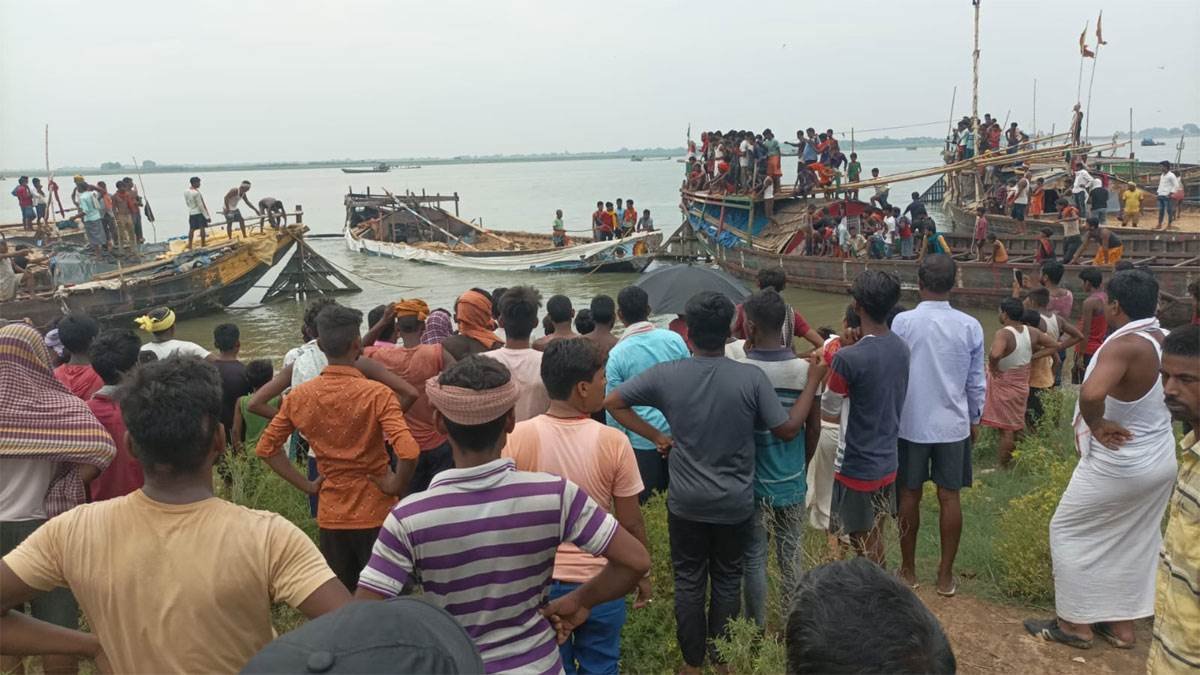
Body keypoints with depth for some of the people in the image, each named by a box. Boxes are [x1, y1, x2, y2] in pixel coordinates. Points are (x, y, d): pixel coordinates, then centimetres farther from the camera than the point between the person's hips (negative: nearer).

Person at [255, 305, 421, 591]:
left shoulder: (299, 396, -3)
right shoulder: (377, 394, -18)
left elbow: (266, 448, 4)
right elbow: (408, 452, -29)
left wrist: (306, 485, 5)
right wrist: (396, 487, -12)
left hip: (330, 516, 4)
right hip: (375, 514, -4)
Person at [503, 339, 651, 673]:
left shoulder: (516, 437, -14)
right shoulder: (613, 441, -16)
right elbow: (631, 523, -7)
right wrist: (642, 574, 9)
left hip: (539, 581, 1)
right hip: (600, 582, -1)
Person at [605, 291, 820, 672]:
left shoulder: (666, 375, -11)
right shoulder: (752, 377, -16)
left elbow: (613, 402, -6)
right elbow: (788, 429, -8)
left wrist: (655, 436, 0)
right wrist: (813, 382, 2)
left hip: (686, 502, 0)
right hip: (735, 503, 0)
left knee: (689, 582, 15)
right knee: (727, 581, 17)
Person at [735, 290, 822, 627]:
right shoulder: (804, 369, -8)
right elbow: (813, 427, 0)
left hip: (752, 482, -2)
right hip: (792, 483, 3)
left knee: (754, 560, 11)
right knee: (791, 559, 15)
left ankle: (757, 630, 23)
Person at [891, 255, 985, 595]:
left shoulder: (903, 322, -12)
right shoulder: (970, 326, -5)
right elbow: (976, 382, 2)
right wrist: (974, 420, 17)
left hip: (911, 422, -1)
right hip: (953, 423, 1)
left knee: (909, 494, 11)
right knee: (950, 497, 9)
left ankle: (908, 570, 23)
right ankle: (945, 576, 17)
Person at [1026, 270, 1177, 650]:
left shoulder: (1124, 345, -26)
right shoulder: (1168, 341, 0)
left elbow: (1091, 393, -43)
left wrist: (1096, 424, -25)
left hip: (1117, 465, -8)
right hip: (1161, 461, 8)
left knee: (1069, 531, 8)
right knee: (1134, 542, 19)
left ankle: (1075, 624, 15)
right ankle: (1121, 626, 31)